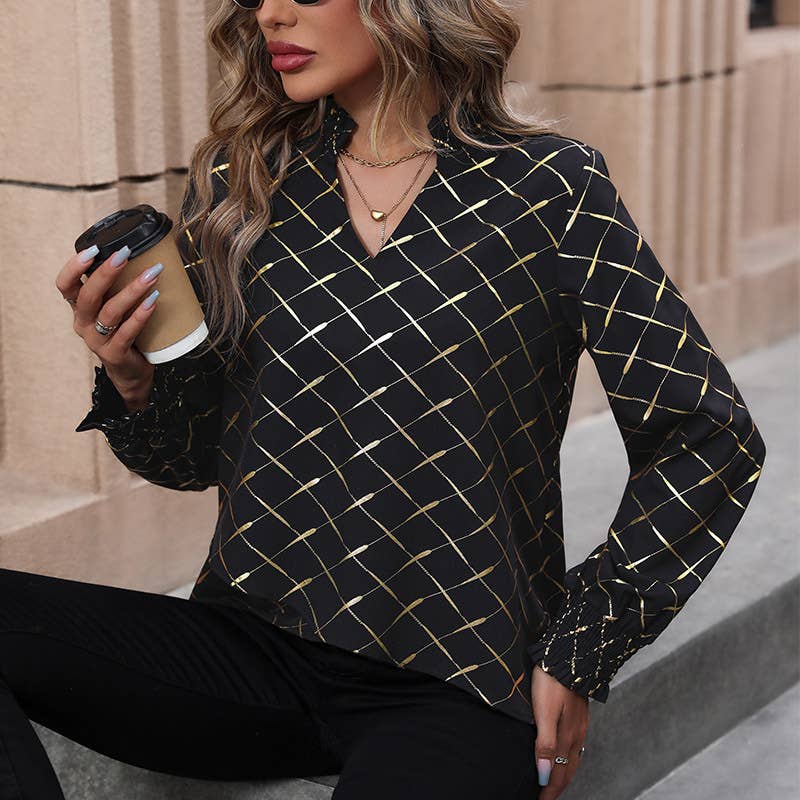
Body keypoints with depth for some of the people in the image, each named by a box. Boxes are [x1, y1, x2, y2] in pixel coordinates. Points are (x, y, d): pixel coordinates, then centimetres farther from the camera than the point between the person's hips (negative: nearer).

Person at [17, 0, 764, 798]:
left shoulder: (551, 190, -3)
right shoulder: (236, 181, 6)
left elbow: (710, 438, 2)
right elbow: (193, 457, 12)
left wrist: (581, 652, -2)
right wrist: (129, 379, -10)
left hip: (452, 692, -4)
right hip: (252, 642, 4)